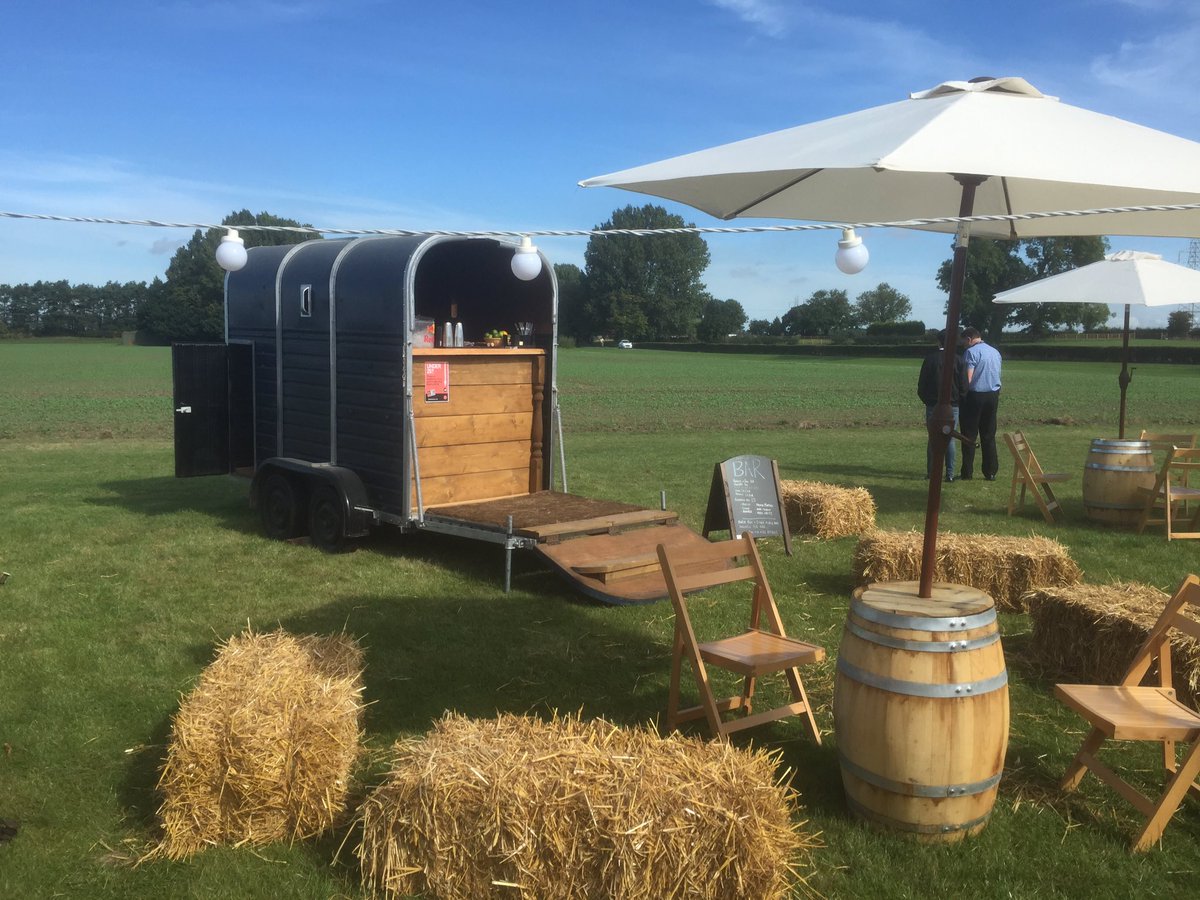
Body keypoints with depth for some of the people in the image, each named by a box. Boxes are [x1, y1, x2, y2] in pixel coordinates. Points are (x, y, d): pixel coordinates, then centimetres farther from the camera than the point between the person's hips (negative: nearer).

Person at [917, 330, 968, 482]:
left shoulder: (930, 358, -4)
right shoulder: (958, 359, -4)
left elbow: (922, 384, -2)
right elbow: (963, 385, -2)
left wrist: (925, 400, 12)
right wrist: (959, 400, 13)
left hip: (933, 405, 0)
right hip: (952, 405, 0)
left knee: (932, 439, 8)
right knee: (950, 440, 4)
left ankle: (931, 472, 9)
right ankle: (950, 473, 2)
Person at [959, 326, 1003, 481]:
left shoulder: (971, 352, -10)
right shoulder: (995, 352, 11)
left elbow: (968, 378, -15)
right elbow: (997, 376, 15)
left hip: (975, 395, -6)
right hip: (993, 395, 6)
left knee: (969, 436, 1)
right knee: (989, 436, 10)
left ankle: (967, 472, 1)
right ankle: (991, 472, 10)